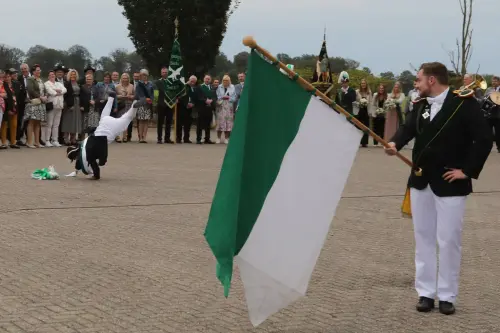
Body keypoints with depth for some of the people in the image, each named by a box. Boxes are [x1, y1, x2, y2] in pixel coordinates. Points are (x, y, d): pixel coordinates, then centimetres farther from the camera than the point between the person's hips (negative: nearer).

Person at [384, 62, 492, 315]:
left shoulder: (464, 102, -12)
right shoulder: (420, 105, 8)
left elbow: (484, 138, -15)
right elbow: (409, 127, -2)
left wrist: (467, 170, -15)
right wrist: (395, 143, -23)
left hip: (449, 183, -6)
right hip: (421, 180, 6)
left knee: (449, 240, 1)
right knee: (424, 238, 10)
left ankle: (447, 295, 12)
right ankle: (426, 292, 19)